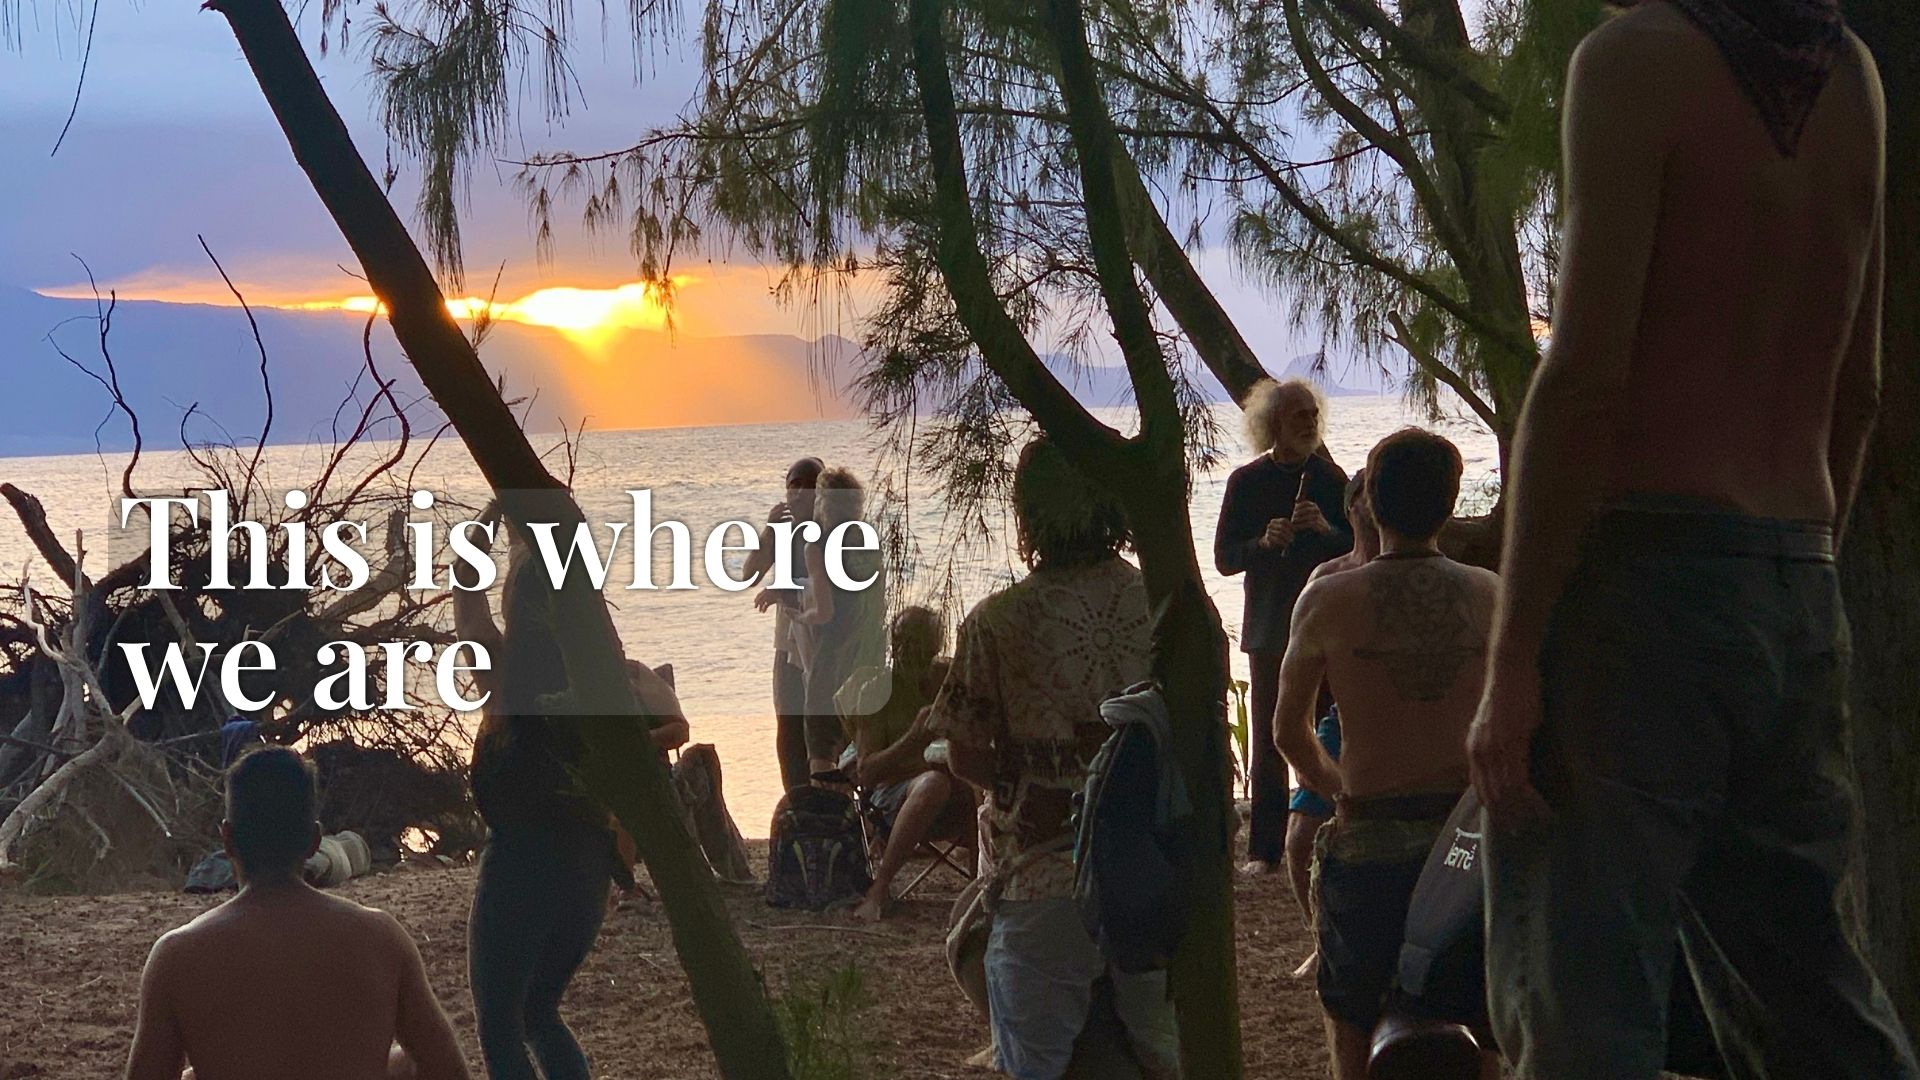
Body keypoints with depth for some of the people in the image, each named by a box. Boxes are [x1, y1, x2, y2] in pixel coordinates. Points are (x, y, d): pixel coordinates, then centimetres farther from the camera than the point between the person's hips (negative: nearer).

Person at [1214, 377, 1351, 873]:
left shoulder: (1330, 479, 6)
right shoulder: (1246, 483, 5)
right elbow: (1224, 558, 3)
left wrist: (1325, 530, -14)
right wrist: (1264, 542, -15)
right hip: (1269, 629, 0)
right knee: (1269, 743, 0)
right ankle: (1264, 848, 3)